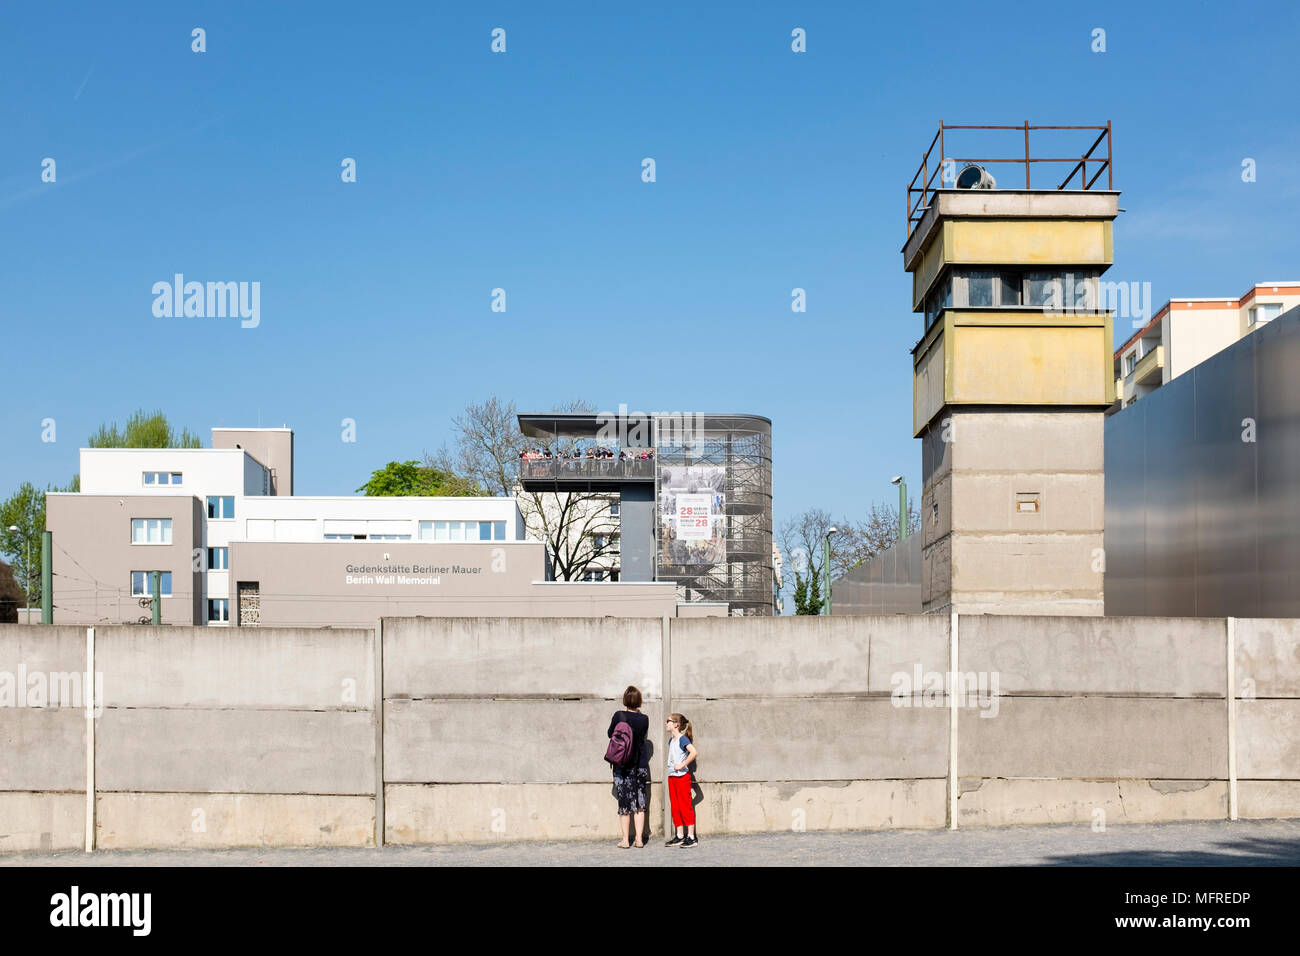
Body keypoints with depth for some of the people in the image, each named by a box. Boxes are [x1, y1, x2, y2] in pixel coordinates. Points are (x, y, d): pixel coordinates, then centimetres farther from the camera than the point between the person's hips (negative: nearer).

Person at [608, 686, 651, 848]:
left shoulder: (619, 716, -10)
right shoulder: (644, 719, -2)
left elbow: (610, 734, 5)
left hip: (623, 764, -2)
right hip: (641, 764, 2)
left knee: (624, 803, 2)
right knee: (640, 803, 7)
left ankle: (626, 840, 3)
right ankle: (639, 839, 6)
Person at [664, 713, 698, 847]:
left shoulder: (682, 739, -13)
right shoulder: (672, 740, 13)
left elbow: (694, 752, -26)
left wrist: (683, 765, -22)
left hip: (682, 776, -9)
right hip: (672, 776, 9)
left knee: (685, 806, -6)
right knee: (675, 807, 9)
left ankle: (691, 837, -3)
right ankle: (679, 836, 14)